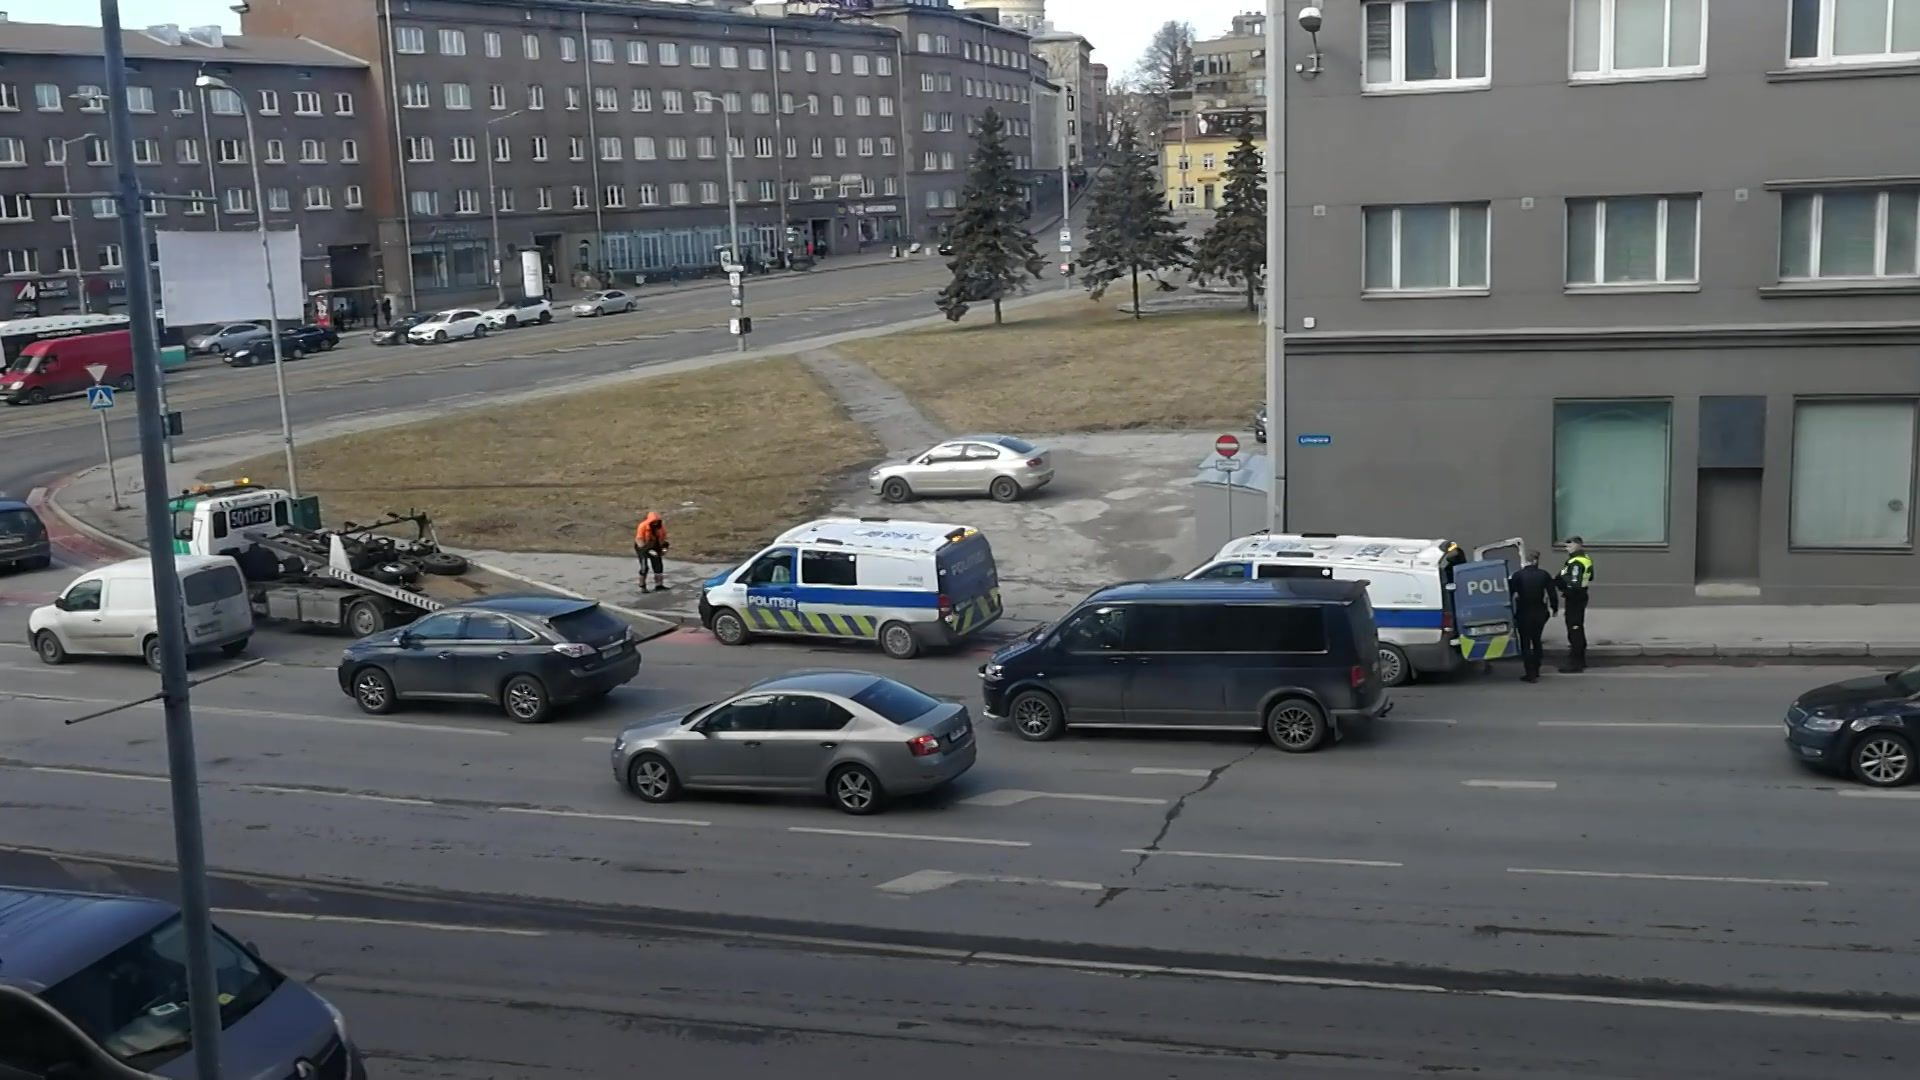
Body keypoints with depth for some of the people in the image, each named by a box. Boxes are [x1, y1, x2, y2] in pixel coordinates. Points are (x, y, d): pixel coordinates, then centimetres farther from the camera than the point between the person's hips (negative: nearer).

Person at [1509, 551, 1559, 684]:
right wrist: (1554, 608, 13)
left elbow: (1510, 593, -10)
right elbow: (1552, 593, -1)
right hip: (1540, 613, 4)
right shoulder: (1544, 575, -4)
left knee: (1525, 643, 3)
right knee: (1537, 641, 19)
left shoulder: (1517, 575, -11)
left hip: (1524, 614, -4)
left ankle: (1531, 674, -3)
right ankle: (1536, 671, 26)